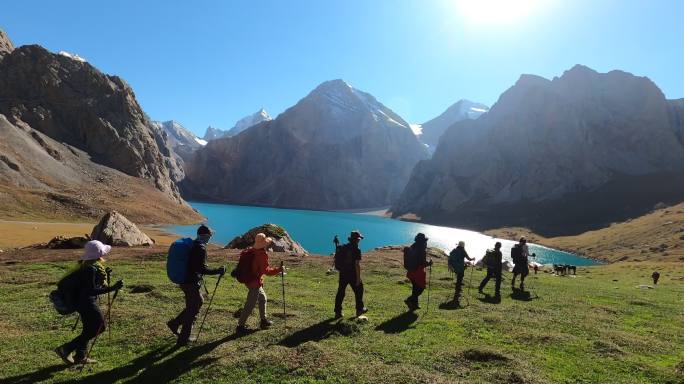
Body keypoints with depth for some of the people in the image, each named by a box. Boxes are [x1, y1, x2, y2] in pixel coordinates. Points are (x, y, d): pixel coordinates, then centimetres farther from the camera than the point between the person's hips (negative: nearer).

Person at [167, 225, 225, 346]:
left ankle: (175, 323, 25)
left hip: (184, 281, 9)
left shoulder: (191, 245, 9)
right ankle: (183, 340, 15)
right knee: (192, 310, 4)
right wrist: (218, 271, -16)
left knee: (199, 301, 23)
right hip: (192, 283, -9)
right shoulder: (201, 248, -20)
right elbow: (202, 269, -24)